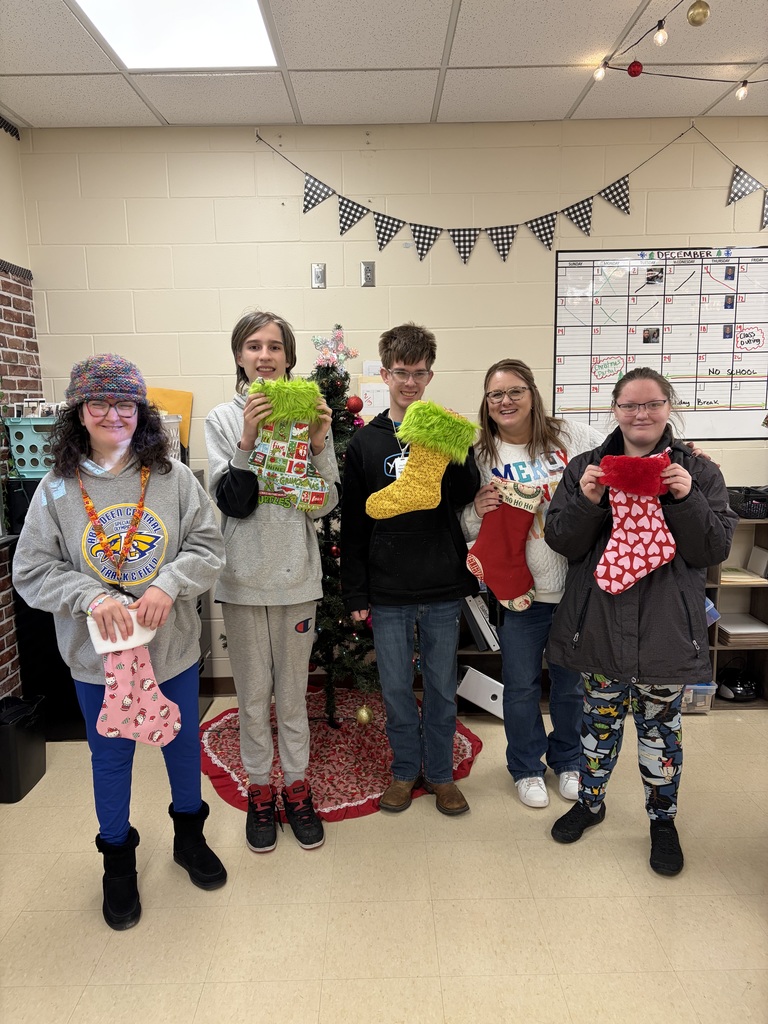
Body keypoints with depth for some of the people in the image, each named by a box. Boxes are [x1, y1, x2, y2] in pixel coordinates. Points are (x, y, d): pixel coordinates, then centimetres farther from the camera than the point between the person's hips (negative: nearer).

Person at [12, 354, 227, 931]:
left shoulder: (173, 477, -8)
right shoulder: (57, 489, -7)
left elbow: (208, 546, -9)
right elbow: (32, 572, -7)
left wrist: (168, 584, -25)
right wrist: (91, 596, -22)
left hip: (173, 647, 1)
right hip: (97, 655, 0)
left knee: (184, 745, 19)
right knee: (111, 757, 18)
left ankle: (189, 835, 47)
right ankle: (118, 861, 43)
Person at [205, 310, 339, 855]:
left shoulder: (310, 415, 0)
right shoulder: (224, 419, -1)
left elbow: (325, 504, -4)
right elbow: (230, 502, -10)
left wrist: (319, 446, -18)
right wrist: (248, 441, -22)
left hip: (296, 574, 0)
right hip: (244, 576, 0)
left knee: (293, 691, 14)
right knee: (253, 693, 13)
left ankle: (297, 789, 32)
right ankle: (260, 792, 32)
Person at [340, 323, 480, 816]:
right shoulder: (365, 442, 2)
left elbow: (467, 499, -9)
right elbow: (354, 525, 2)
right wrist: (355, 593, 0)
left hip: (443, 588, 0)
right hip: (387, 591, 0)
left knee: (442, 688, 13)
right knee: (396, 688, 12)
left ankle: (441, 772, 32)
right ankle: (406, 769, 33)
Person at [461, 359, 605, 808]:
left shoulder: (573, 436, -3)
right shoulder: (481, 455, -1)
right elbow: (467, 528, 4)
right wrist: (478, 512, -17)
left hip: (577, 585, 0)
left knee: (570, 683, 17)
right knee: (521, 685, 12)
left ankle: (567, 760, 41)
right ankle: (527, 767, 36)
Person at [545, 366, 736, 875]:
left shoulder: (699, 472, 0)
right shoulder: (586, 467, 1)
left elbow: (715, 550, -6)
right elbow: (562, 542, -4)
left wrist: (687, 500, -20)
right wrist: (587, 502, -21)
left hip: (667, 627, 0)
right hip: (601, 622, 1)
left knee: (661, 725, 14)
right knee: (600, 719, 16)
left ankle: (663, 818, 37)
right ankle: (591, 801, 40)